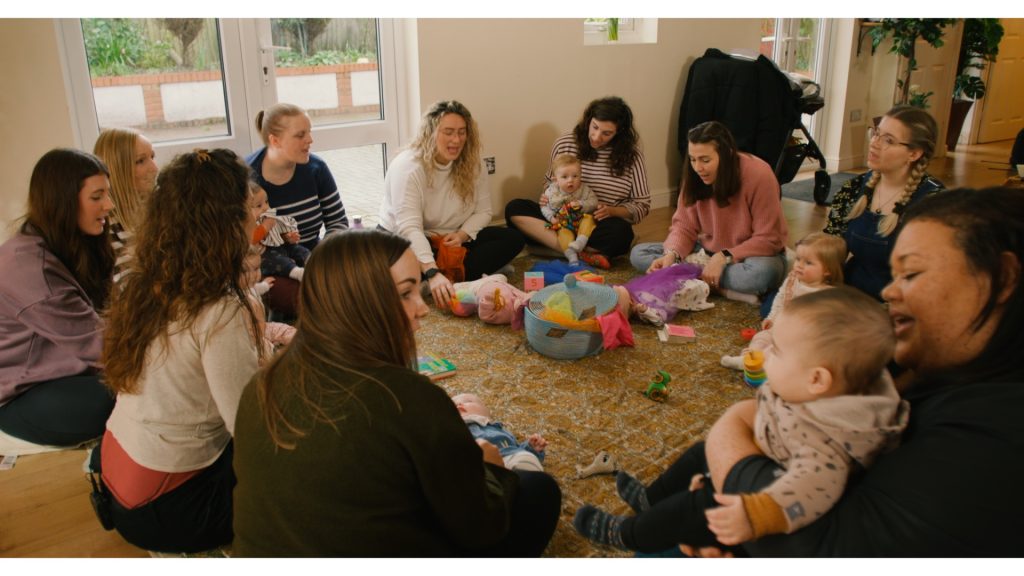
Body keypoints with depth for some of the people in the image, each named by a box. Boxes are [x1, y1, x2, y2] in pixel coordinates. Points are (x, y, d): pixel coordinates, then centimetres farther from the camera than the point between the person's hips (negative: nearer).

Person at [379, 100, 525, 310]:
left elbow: (483, 211, -1)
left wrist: (462, 235, -23)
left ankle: (452, 277, -29)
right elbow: (409, 228, -32)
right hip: (403, 239, -5)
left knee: (513, 238, -14)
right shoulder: (408, 166, -23)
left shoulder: (472, 165, -5)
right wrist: (433, 274, -44)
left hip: (453, 239, 6)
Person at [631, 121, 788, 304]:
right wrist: (671, 254, -26)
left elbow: (768, 239, -19)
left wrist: (724, 257, -29)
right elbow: (684, 227, -6)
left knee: (763, 272, -42)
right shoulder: (694, 177, -10)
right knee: (638, 253, -13)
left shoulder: (759, 175, -22)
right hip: (709, 252, 5)